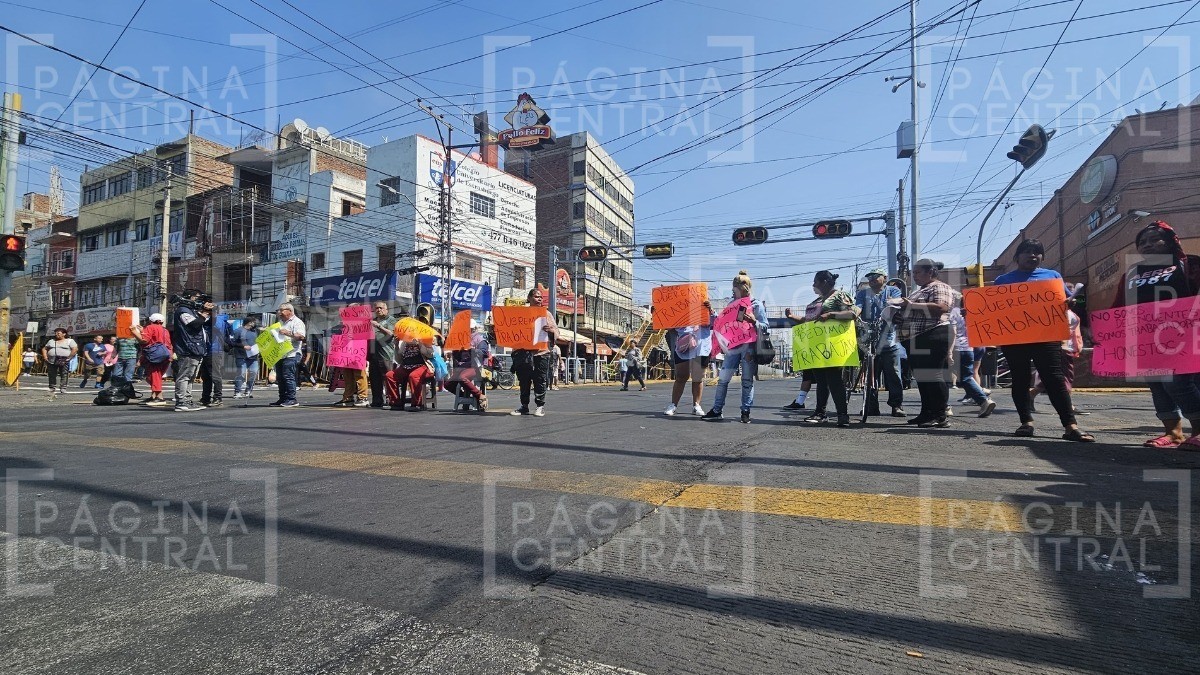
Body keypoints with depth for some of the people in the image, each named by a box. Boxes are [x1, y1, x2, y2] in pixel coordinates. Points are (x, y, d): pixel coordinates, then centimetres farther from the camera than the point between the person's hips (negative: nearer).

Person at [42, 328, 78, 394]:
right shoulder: (51, 341, 20)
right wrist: (45, 356, 7)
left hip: (64, 361, -5)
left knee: (64, 375, -6)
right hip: (52, 361, 5)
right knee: (52, 375, 6)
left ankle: (63, 389, -6)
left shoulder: (70, 341, 5)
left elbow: (75, 349, -7)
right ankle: (51, 389, 12)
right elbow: (44, 349, 23)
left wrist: (69, 357, -13)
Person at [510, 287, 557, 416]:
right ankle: (524, 406, 13)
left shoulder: (546, 313, 12)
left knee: (540, 380, -2)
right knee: (523, 380, 4)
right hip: (523, 351, 1)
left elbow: (556, 332, 9)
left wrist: (551, 330, -13)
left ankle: (540, 406, 7)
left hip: (541, 351, -1)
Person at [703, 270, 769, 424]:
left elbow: (764, 326, -3)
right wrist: (712, 314, 4)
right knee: (722, 379, 1)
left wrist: (753, 321, -21)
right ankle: (717, 411, 8)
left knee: (747, 381, 1)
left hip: (749, 347, -4)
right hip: (733, 346, 4)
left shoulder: (757, 305, 0)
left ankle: (745, 413, 8)